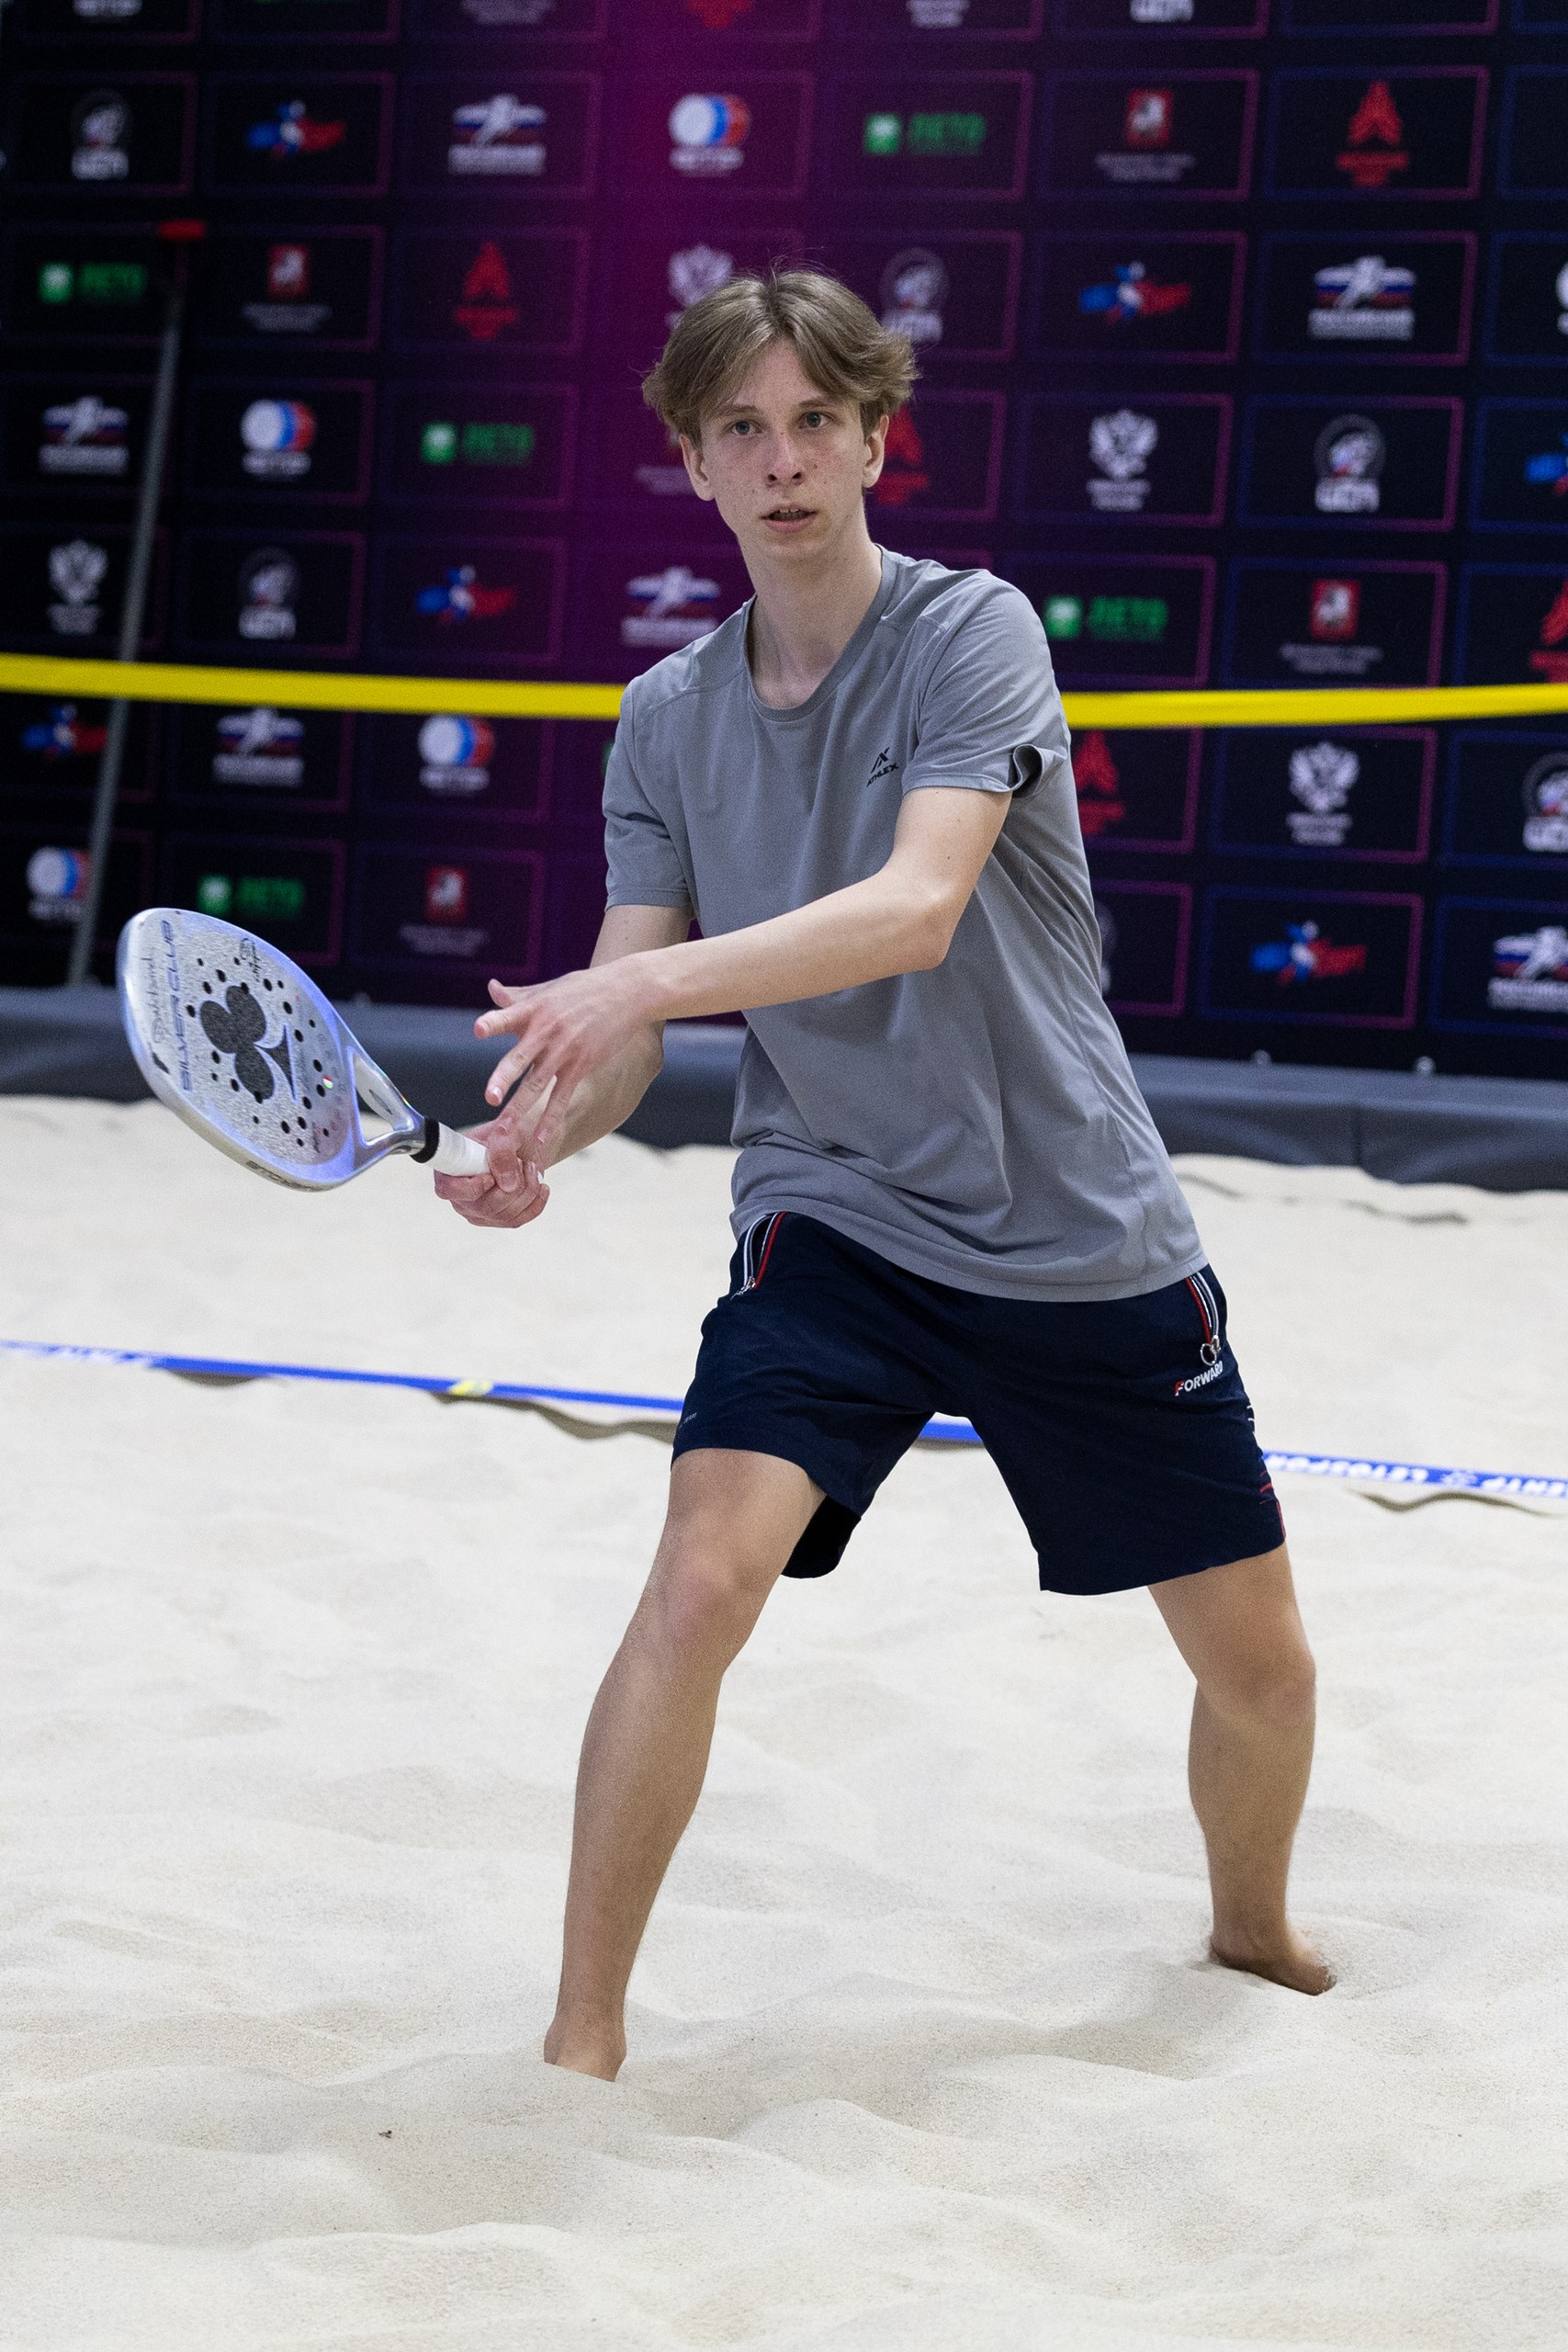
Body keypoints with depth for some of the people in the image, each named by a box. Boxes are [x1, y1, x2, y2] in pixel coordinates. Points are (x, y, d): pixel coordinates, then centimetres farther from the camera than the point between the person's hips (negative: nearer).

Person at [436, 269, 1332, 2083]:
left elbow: (917, 910, -27)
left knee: (1260, 1664, 8)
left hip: (1086, 1237, -1)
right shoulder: (666, 722, 2)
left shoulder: (973, 633, -11)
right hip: (834, 1220, 1)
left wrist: (640, 988, -40)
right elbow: (623, 1026, -2)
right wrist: (539, 1133, -25)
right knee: (702, 1580, -23)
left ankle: (1251, 1931, 40)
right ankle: (583, 2036, -9)